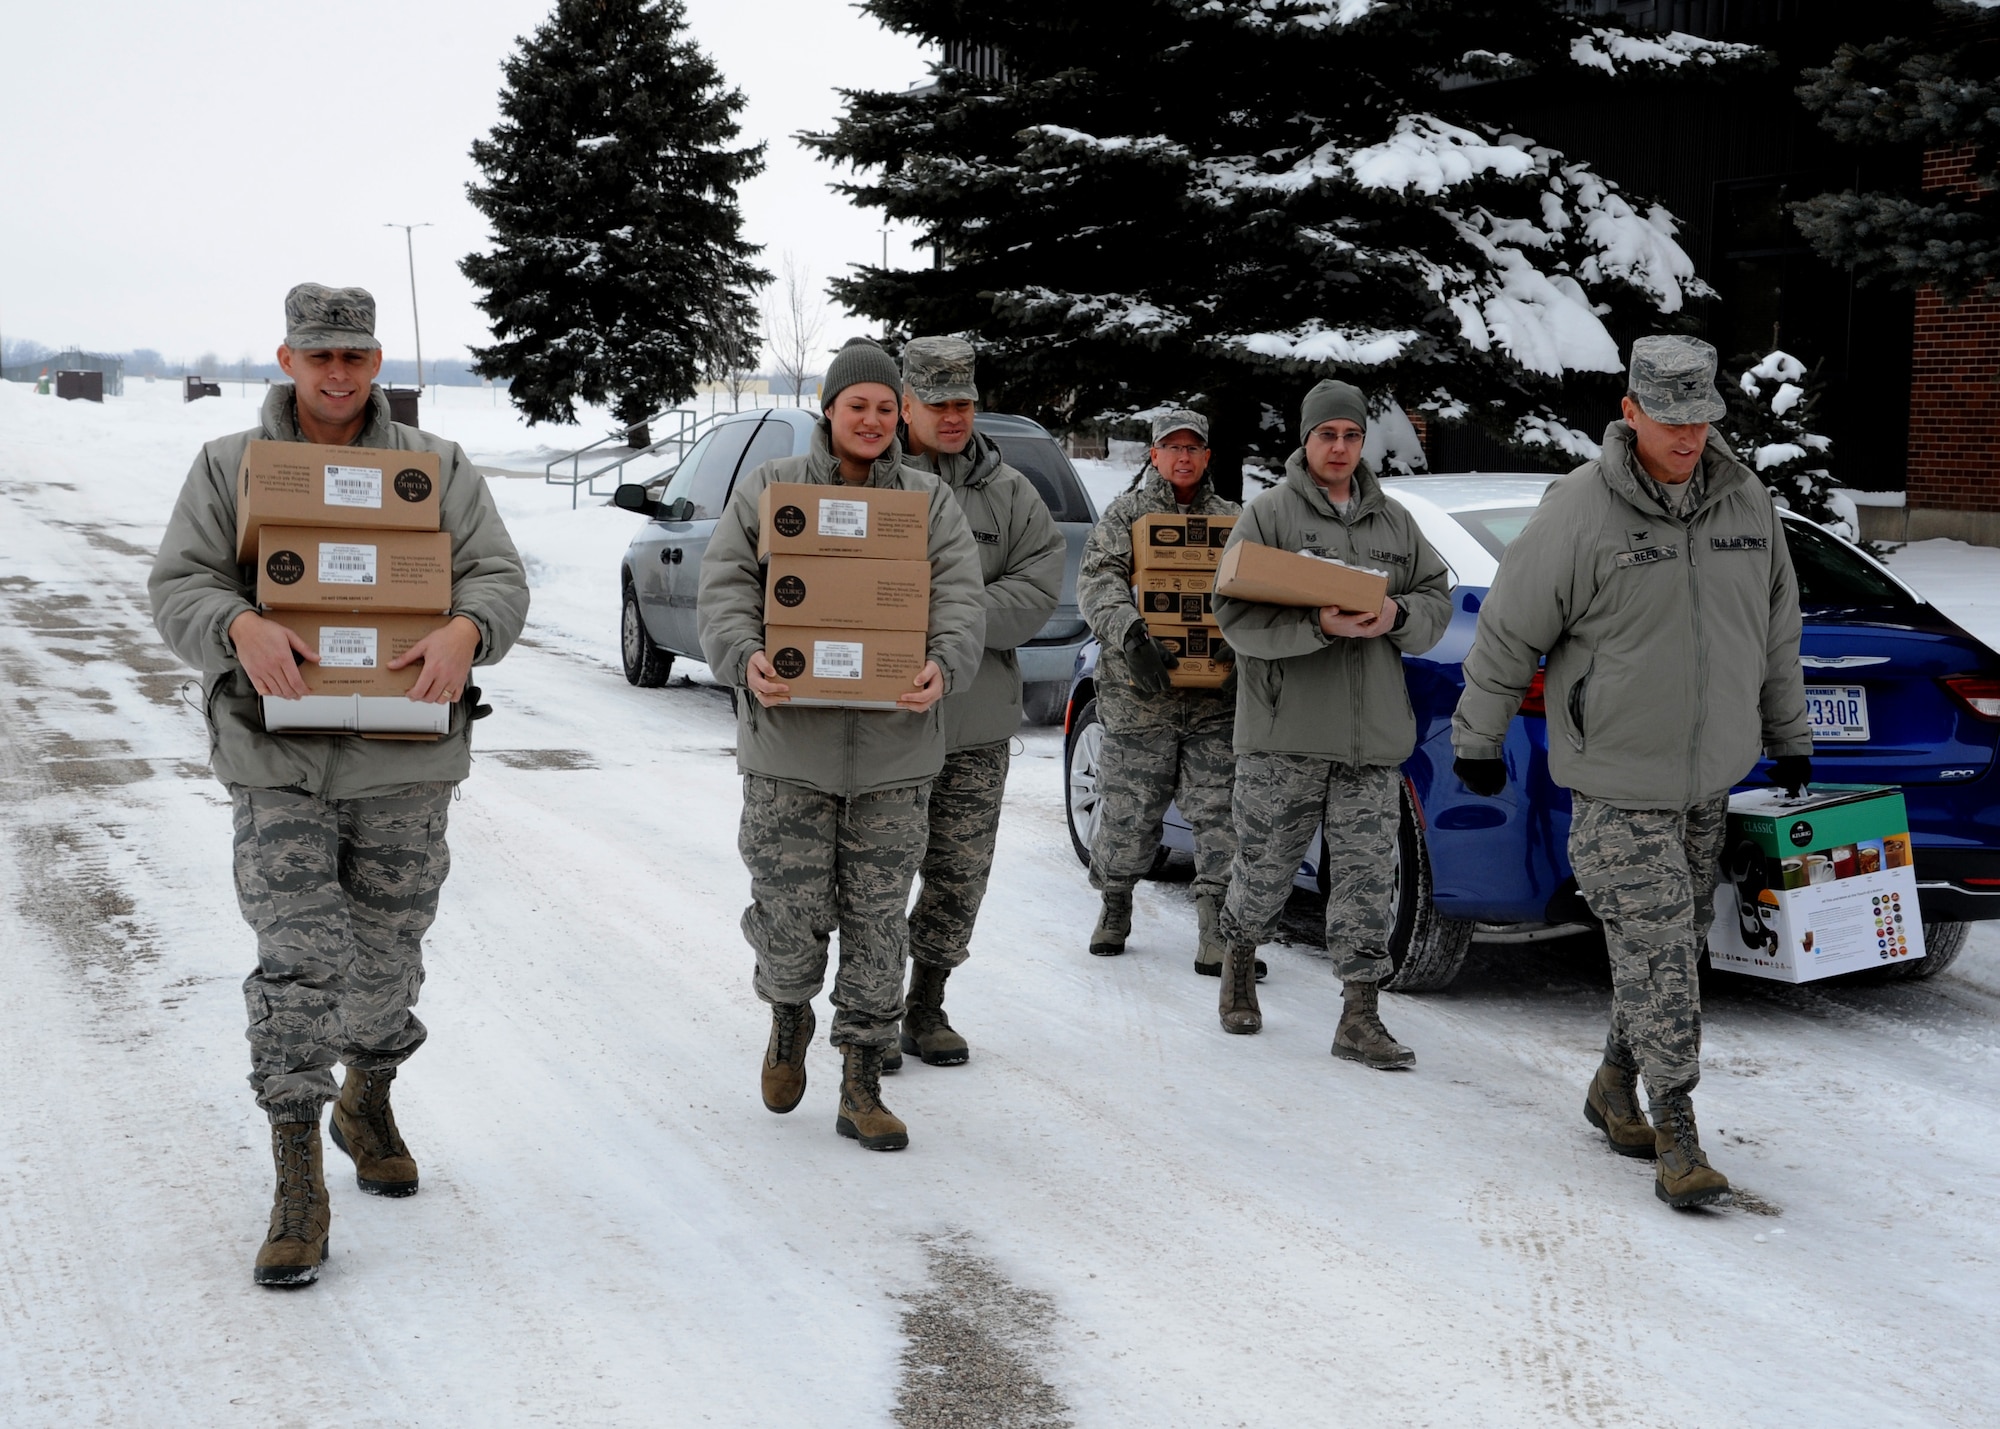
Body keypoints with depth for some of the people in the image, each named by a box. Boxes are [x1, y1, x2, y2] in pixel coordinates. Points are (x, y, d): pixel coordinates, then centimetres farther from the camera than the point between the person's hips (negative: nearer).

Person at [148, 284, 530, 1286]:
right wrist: (242, 628, -26)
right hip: (278, 762, -1)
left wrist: (463, 631, -26)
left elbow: (500, 581, -2)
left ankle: (368, 1103, 41)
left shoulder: (437, 468, 5)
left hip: (403, 762, 2)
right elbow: (177, 589, -3)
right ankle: (298, 1188, -2)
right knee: (298, 967, -10)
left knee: (387, 959, 14)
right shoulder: (226, 467, 4)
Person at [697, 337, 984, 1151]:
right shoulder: (768, 489, 5)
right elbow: (724, 589, -2)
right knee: (790, 916, 0)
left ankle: (861, 1089, 15)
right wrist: (746, 659, -22)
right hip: (788, 745, -1)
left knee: (878, 924, 4)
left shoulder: (929, 501, 8)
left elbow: (961, 599, -2)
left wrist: (942, 667, -23)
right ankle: (789, 1019, 34)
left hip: (894, 750, 1)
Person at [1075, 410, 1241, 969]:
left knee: (1223, 813, -5)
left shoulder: (1231, 519, 15)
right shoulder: (1125, 514, 7)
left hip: (1216, 697, 2)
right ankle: (1115, 907, 27)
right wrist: (1130, 632, -26)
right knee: (1129, 812, 5)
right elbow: (1096, 581, -8)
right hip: (1138, 693, -2)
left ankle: (1218, 933, -3)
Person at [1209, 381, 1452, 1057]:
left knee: (1368, 875, -1)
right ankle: (1239, 958, 33)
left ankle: (1360, 1016, 3)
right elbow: (1235, 614, -8)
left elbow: (1437, 598, 15)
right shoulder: (1269, 513, 1)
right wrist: (1318, 625, -22)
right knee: (1264, 866, 5)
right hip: (1284, 730, -3)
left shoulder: (1395, 521, 16)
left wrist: (1397, 616, -7)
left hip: (1374, 737, 3)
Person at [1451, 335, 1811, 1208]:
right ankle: (1677, 1137, 0)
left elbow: (1777, 626, 16)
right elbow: (1508, 630, -6)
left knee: (1677, 945, 14)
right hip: (1616, 783, -6)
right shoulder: (1579, 512, -15)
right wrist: (1478, 741, 0)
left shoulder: (1745, 501, 3)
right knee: (1658, 954, -8)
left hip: (1710, 776, 6)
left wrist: (1789, 734, 20)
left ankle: (1615, 1088, 31)